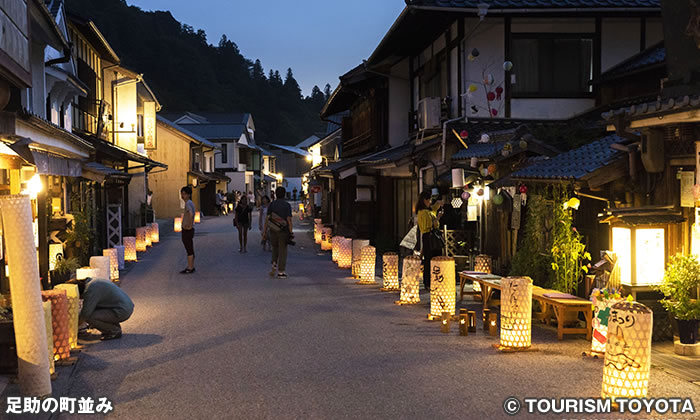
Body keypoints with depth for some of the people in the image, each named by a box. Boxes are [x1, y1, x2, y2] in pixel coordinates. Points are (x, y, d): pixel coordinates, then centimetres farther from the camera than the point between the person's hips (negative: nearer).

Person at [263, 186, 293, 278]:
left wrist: (264, 231, 1)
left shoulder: (271, 204, 1)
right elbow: (289, 220, -11)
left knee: (275, 248, 22)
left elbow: (267, 219, -2)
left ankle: (274, 265, 3)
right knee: (282, 250, 3)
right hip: (283, 231, -2)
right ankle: (281, 272, 2)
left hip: (273, 230, 2)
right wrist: (291, 233, -7)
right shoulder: (287, 205, -6)